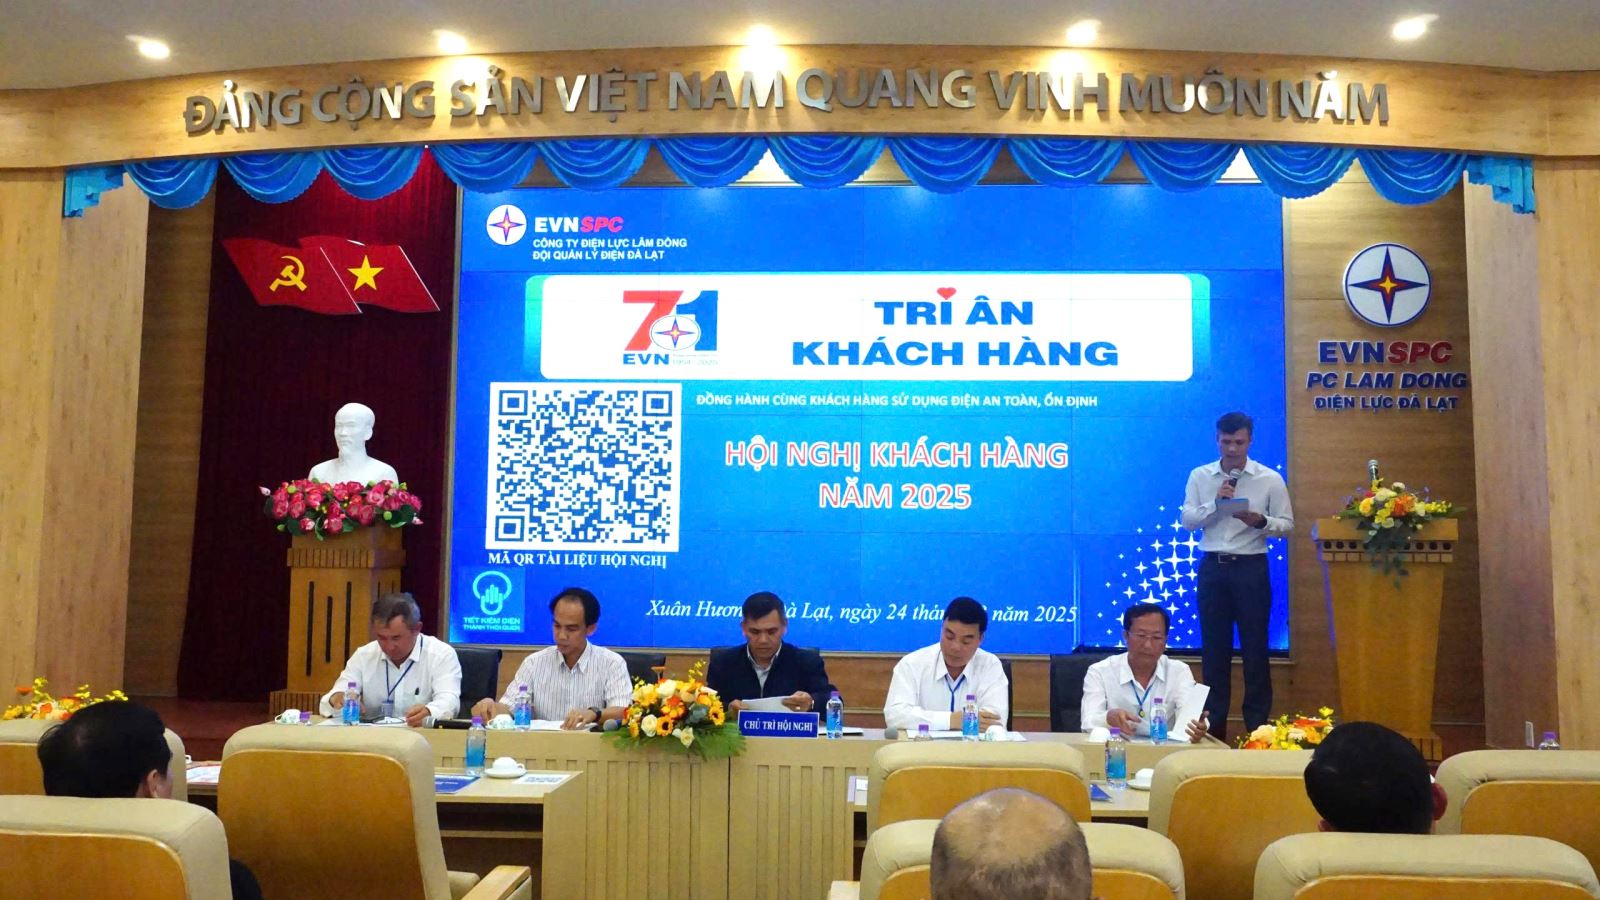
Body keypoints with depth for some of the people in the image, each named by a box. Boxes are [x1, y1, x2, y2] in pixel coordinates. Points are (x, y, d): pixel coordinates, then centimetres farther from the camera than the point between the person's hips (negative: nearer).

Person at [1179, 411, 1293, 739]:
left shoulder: (1270, 479, -1)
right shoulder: (1200, 476, 4)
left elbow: (1287, 524, -1)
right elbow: (1187, 520, -2)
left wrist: (1260, 521, -20)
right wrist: (1214, 502, -17)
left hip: (1251, 568, -2)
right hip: (1212, 567, 2)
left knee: (1254, 647, 4)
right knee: (1213, 647, 8)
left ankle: (1257, 726, 16)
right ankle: (1214, 725, 19)